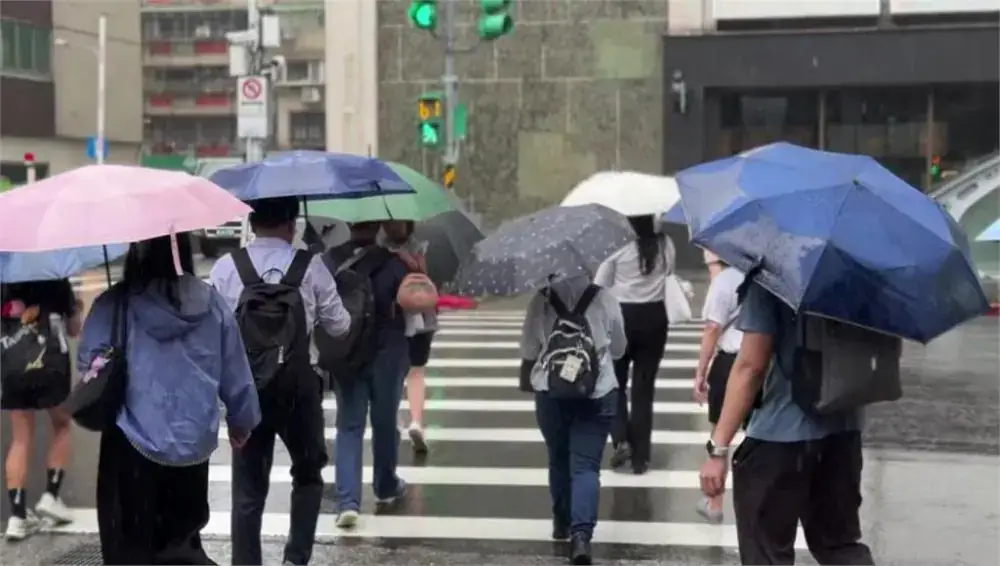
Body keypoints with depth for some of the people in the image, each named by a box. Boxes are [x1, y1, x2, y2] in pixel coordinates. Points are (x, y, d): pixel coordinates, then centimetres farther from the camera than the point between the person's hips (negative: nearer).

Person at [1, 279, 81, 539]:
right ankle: (50, 496, 9)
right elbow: (74, 329, 9)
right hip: (50, 365, -3)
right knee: (61, 426, 18)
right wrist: (75, 310, 27)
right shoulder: (56, 280, 4)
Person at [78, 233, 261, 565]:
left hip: (133, 445, -3)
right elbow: (236, 375, 7)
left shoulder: (114, 305, -11)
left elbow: (88, 363, -7)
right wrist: (242, 419, 21)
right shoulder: (212, 304, 0)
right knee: (182, 539, 21)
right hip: (194, 443, 4)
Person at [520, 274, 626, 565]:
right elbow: (618, 350, 9)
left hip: (551, 392, 1)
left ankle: (562, 522, 32)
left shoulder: (541, 301, -6)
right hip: (598, 393, -1)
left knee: (558, 460, 19)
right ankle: (581, 533, -17)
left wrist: (528, 376, 21)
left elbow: (528, 353, 1)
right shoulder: (604, 299, -3)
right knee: (586, 465, -2)